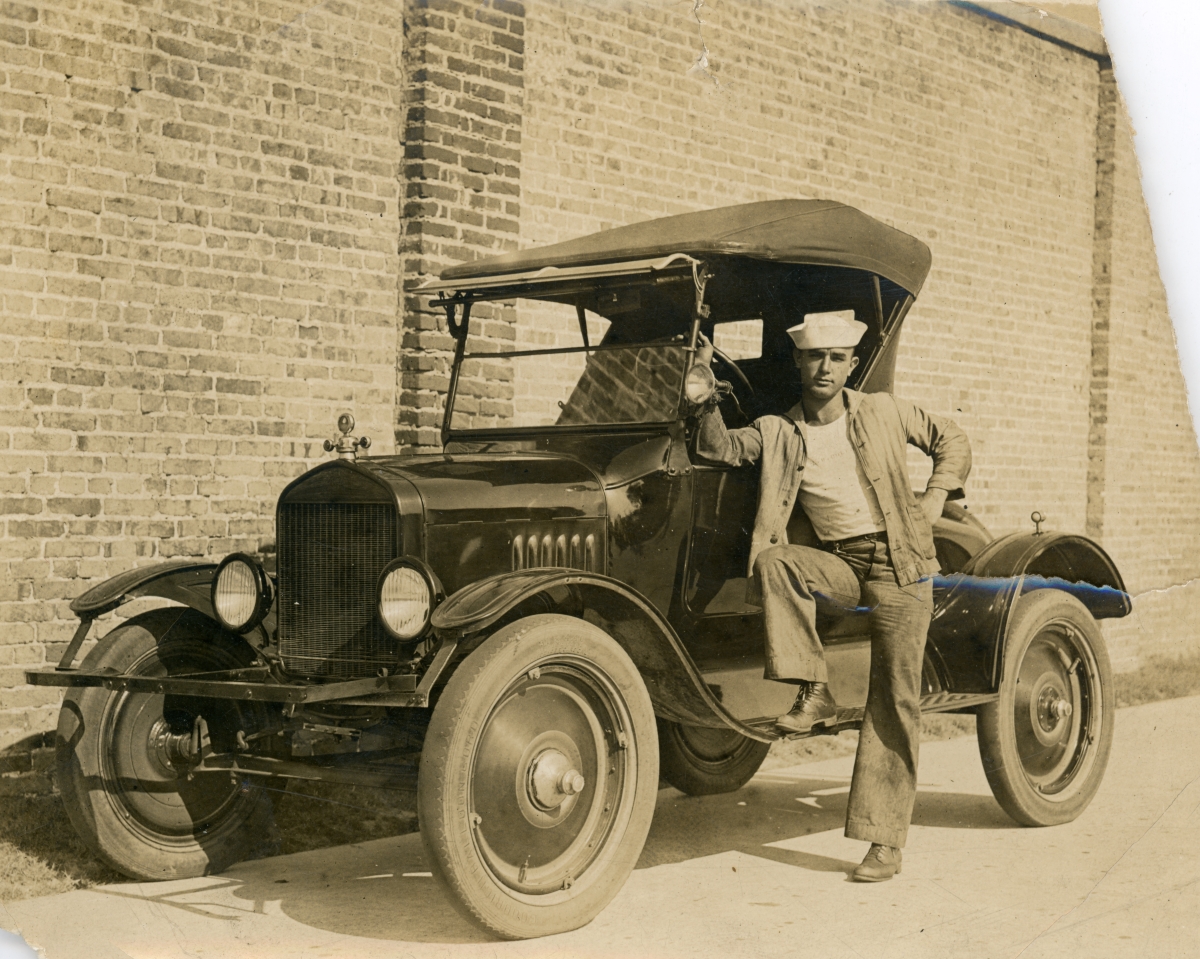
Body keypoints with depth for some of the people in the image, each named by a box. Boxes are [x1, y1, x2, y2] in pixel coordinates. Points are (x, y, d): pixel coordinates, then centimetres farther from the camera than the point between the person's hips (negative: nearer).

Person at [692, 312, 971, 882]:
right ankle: (814, 692, -22)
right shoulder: (777, 432, 4)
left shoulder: (883, 413, 3)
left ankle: (885, 839, 1)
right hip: (837, 563, 2)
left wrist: (934, 500, 2)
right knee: (773, 561, -31)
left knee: (894, 701, -6)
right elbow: (719, 448, -6)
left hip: (898, 563, -2)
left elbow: (952, 442, 14)